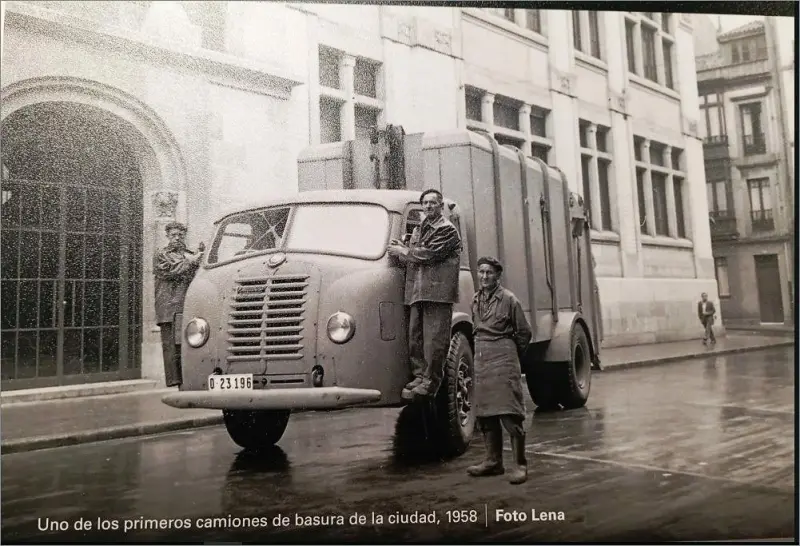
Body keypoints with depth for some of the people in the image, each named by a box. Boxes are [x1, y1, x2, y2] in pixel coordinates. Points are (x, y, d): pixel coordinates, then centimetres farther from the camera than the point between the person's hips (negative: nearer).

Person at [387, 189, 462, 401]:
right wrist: (400, 249, 4)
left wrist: (403, 251, -3)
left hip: (438, 291, -8)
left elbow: (430, 254, -13)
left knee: (434, 339, -7)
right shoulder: (419, 229, 24)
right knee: (415, 336, 7)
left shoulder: (447, 229, -1)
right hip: (417, 292, 8)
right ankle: (419, 375, 15)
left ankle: (431, 382, -4)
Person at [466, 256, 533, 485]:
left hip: (503, 359, -6)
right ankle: (493, 461, 19)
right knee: (485, 412, 9)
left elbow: (524, 333, 0)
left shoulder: (508, 299, -7)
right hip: (481, 360, 7)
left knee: (510, 413, -8)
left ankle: (520, 465, -1)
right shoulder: (476, 300, 11)